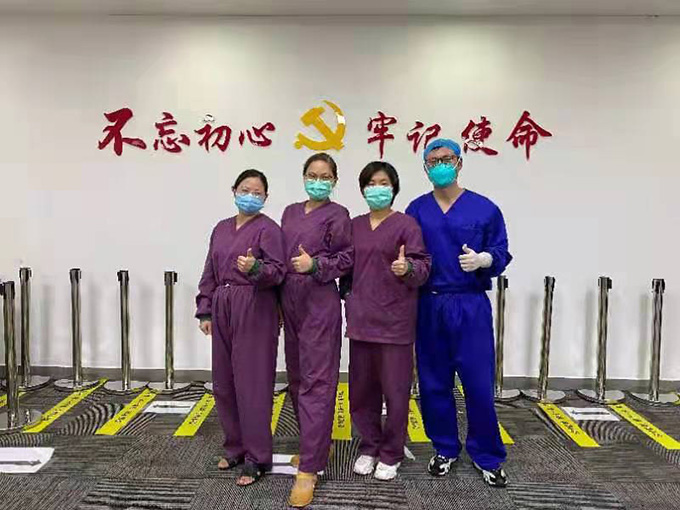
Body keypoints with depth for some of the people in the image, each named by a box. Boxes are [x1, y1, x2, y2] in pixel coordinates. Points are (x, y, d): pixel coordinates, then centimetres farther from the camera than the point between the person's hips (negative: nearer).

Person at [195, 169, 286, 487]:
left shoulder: (268, 229, -5)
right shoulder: (221, 229, 14)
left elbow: (278, 271, -12)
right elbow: (209, 273, 15)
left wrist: (255, 268, -31)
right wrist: (205, 311, 12)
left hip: (255, 313, -7)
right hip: (222, 312, 7)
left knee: (252, 384, -2)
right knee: (224, 383, 13)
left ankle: (256, 458, 10)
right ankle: (235, 447, 30)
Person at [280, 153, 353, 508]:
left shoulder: (337, 215, -4)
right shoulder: (290, 212, 14)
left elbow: (347, 259, -7)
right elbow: (282, 256, 15)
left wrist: (315, 265, -22)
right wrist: (279, 301, 12)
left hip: (320, 304, -7)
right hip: (290, 302, 7)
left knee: (316, 382, -5)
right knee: (296, 379, 14)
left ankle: (309, 468, -1)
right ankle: (316, 446, 31)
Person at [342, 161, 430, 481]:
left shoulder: (406, 224, -5)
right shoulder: (354, 226, 11)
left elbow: (423, 266, -11)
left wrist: (407, 268, -30)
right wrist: (348, 298, 7)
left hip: (394, 319, -4)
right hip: (360, 318, 5)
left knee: (395, 389, 4)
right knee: (361, 388, 11)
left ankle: (391, 455, 22)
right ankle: (369, 448, 29)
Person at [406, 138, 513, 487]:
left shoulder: (485, 208, -1)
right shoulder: (416, 210, 6)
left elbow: (501, 254, 0)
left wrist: (481, 259, -19)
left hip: (470, 306, -2)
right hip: (428, 306, 3)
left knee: (478, 383, 1)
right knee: (434, 382, 11)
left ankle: (487, 456, 22)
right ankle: (445, 449, 29)